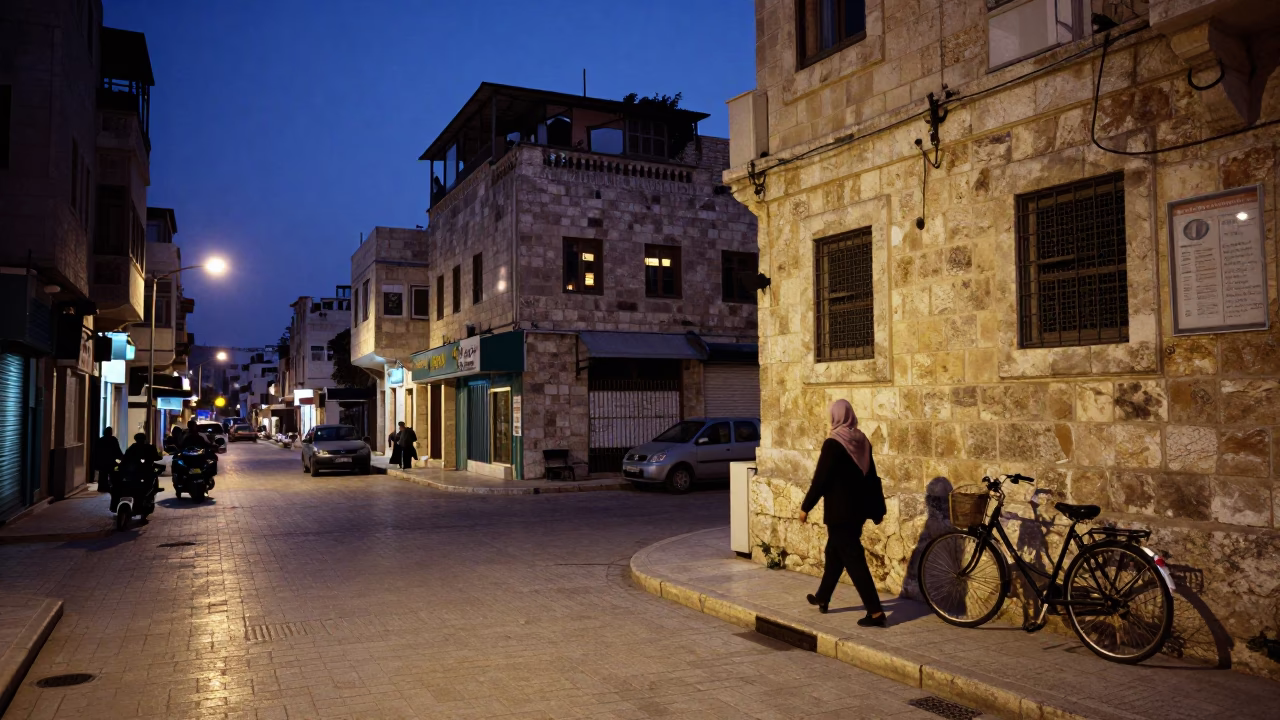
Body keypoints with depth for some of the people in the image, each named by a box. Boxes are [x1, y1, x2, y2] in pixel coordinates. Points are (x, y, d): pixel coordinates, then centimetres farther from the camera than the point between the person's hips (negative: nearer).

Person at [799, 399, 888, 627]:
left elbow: (820, 478, -15)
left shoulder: (833, 443, -16)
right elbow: (872, 476, 11)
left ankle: (876, 612, -6)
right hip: (858, 508, 8)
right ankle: (822, 598, 34)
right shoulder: (862, 441, 5)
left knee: (853, 559, -4)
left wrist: (806, 507, -6)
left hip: (840, 510, -8)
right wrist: (877, 509, 18)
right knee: (834, 552, 21)